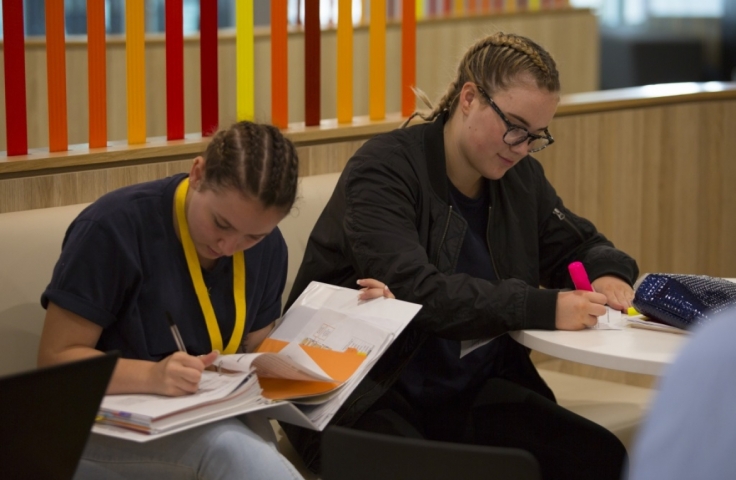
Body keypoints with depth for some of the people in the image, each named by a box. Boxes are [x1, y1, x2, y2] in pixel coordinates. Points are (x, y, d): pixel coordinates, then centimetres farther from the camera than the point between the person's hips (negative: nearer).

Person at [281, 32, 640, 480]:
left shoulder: (521, 177, 8)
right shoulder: (383, 170, -12)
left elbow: (580, 245, 22)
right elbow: (414, 291, -26)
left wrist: (609, 273, -4)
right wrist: (544, 309, -32)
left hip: (471, 392, 6)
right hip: (369, 394, -6)